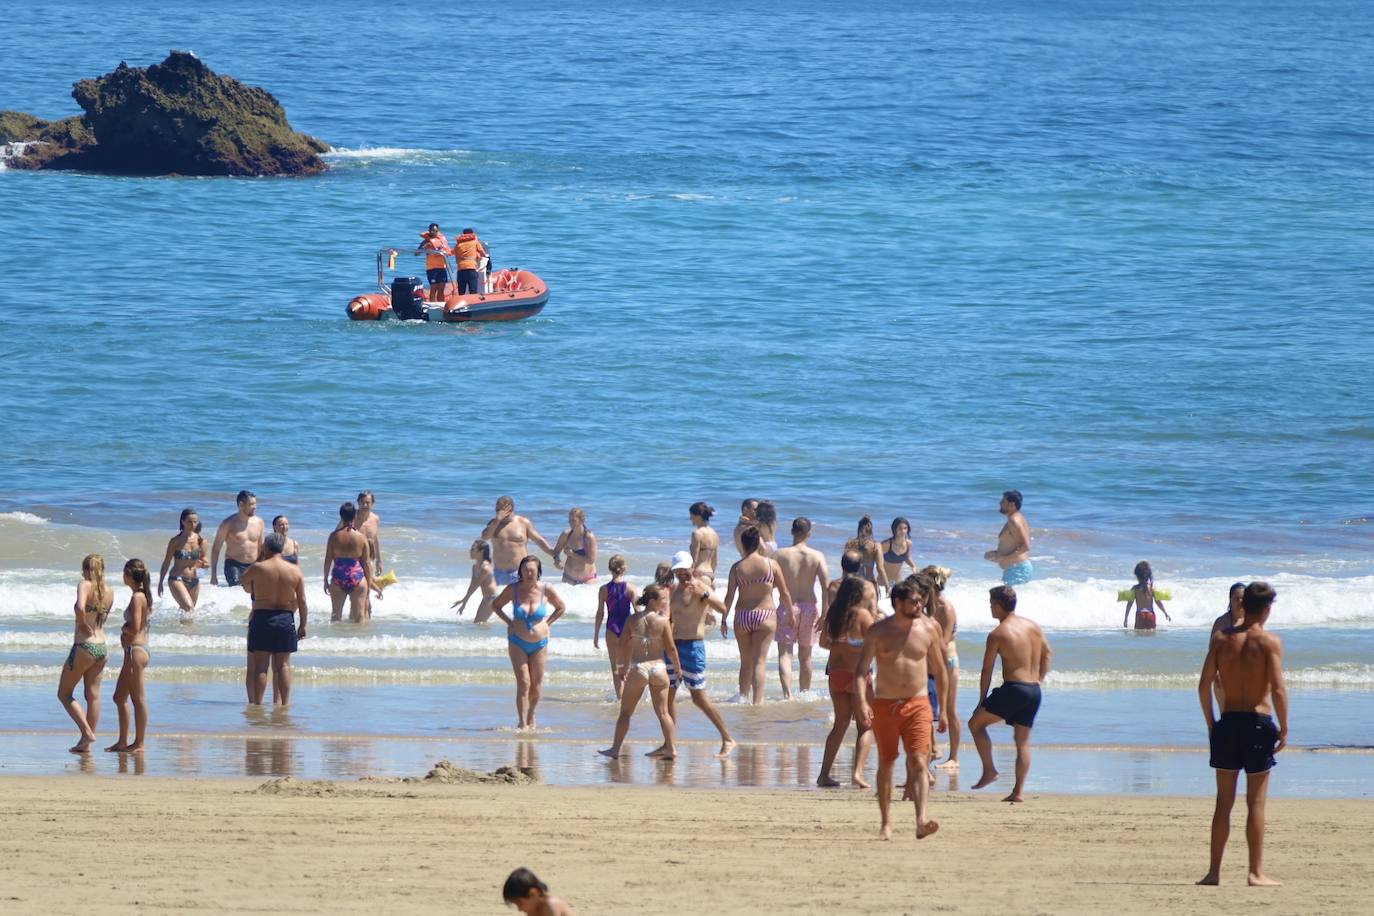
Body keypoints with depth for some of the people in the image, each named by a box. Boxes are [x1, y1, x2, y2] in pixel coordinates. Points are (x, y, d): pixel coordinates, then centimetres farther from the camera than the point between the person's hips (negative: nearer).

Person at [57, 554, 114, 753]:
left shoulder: (85, 585, -12)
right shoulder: (109, 592, 6)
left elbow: (80, 607, -30)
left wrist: (82, 624, -16)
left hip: (84, 647, -7)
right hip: (101, 647, 7)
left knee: (64, 694, 7)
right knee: (93, 696, 11)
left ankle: (87, 732, -6)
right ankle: (86, 743, 14)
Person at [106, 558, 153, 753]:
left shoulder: (137, 597, -16)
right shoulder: (142, 595, 13)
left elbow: (135, 628, -21)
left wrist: (123, 628, -3)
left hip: (136, 650, -10)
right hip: (134, 651, 10)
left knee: (138, 698, -4)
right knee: (120, 697, 15)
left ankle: (139, 743, 1)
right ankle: (123, 742, 20)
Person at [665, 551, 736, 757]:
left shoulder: (700, 586, -9)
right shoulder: (676, 590, 14)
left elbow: (722, 608, -24)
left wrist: (703, 594, -37)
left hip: (692, 646, -8)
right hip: (673, 645, 8)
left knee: (699, 697, -8)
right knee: (668, 694, 7)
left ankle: (728, 739, 0)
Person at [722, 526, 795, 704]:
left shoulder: (737, 568, -1)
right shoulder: (771, 564, -3)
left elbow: (729, 596, -2)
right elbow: (784, 593, 2)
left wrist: (724, 619, 7)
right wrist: (790, 614, 15)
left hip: (742, 617, 2)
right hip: (765, 615, -2)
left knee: (746, 661, 16)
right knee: (760, 661, -3)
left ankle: (743, 696, 19)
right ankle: (757, 700, -12)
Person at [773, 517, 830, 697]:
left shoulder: (781, 555, -4)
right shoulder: (817, 556, -3)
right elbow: (826, 585, -10)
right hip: (809, 607, 2)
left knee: (785, 653, -5)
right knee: (805, 656, 17)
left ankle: (787, 693, -24)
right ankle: (805, 694, 26)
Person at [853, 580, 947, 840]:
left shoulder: (928, 629, 4)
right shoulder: (878, 631, -1)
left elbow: (939, 671, 13)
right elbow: (861, 669, -4)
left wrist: (943, 709, 12)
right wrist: (861, 701, -20)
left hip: (917, 704, 0)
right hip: (884, 705, 0)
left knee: (918, 762, -16)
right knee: (886, 764, 9)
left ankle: (922, 820, -29)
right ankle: (886, 823, 23)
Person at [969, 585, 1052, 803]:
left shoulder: (998, 634, -8)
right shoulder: (1034, 627, 10)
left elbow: (987, 672, -4)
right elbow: (1046, 655, 17)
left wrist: (981, 701, 3)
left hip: (1013, 689, -6)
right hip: (1034, 691, 6)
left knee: (976, 723, 10)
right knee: (1023, 742, 11)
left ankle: (989, 770, 4)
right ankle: (1018, 791, 7)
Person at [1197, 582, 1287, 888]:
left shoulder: (1221, 638, 3)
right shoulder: (1269, 642, -8)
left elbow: (1204, 685, 1)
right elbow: (1278, 690, -15)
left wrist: (1210, 723, 11)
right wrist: (1284, 729, -6)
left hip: (1227, 723, 3)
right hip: (1258, 723, -3)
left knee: (1224, 802, 10)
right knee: (1256, 803, 2)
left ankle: (1214, 871, 10)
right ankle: (1256, 873, 2)